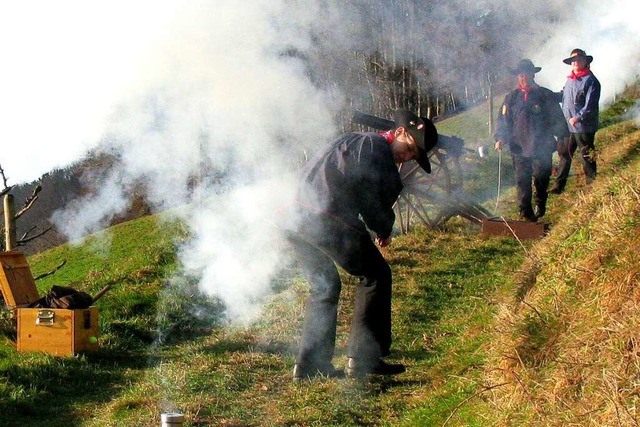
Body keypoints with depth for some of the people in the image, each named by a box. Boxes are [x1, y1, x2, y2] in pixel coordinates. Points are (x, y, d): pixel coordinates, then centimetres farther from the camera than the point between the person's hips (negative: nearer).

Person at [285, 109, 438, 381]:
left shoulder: (354, 141, 26)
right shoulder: (376, 146, -3)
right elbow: (373, 201, -9)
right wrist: (384, 231, 10)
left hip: (295, 215, 10)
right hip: (325, 219, -9)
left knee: (324, 287, 21)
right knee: (376, 275, 3)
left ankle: (309, 364, 19)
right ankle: (364, 358, 3)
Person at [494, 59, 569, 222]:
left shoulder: (546, 95, 3)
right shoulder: (512, 97, 7)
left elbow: (557, 118, 7)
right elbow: (504, 120, 8)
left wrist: (563, 137, 2)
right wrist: (500, 138, -5)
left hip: (543, 147, 0)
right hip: (519, 147, 1)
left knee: (542, 178, 9)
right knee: (523, 181, -3)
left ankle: (540, 206, 30)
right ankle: (525, 213, -1)